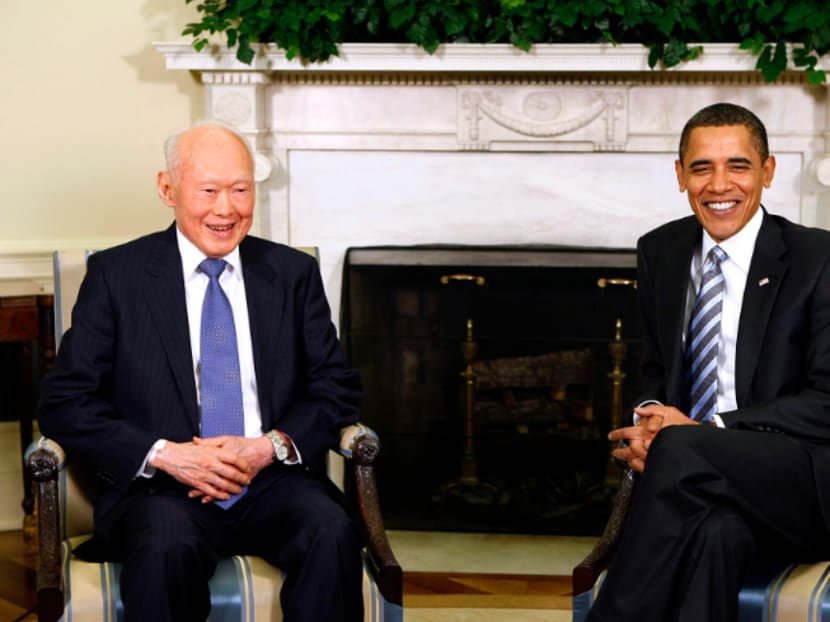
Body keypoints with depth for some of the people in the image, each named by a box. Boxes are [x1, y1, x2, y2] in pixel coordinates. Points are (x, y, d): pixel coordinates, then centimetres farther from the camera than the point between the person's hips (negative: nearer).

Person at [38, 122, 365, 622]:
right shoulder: (115, 275, 5)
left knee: (333, 531, -30)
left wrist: (271, 446, -9)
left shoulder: (295, 274, 12)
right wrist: (165, 454, -13)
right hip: (161, 487, -2)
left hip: (273, 480, 2)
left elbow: (337, 389, 10)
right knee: (166, 544, -35)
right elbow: (65, 402, 1)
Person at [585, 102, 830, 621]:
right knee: (716, 531, -36)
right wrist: (647, 422, -5)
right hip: (697, 481, 3)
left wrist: (706, 428, -18)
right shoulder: (660, 252, 12)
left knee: (680, 450, -34)